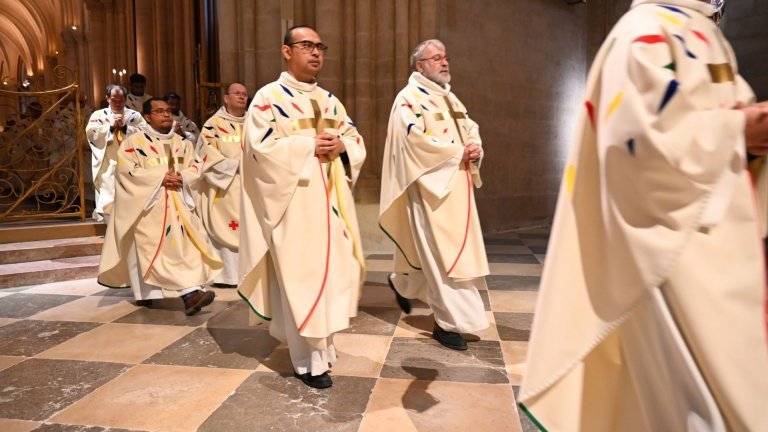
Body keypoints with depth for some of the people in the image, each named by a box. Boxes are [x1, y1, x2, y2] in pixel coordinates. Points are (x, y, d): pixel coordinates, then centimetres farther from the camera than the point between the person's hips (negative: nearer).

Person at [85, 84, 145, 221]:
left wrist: (124, 127, -10)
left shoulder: (135, 115, 11)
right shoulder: (98, 115, 11)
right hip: (108, 165, 0)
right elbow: (91, 134, -3)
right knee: (108, 197, -4)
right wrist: (111, 126, -9)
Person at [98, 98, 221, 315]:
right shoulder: (134, 141, 2)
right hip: (147, 204, -4)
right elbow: (127, 170, -10)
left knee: (186, 242, -7)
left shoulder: (182, 142, 16)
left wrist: (182, 177, -13)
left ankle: (190, 293, -7)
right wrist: (160, 177, -17)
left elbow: (196, 167, 8)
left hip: (177, 203, 4)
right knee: (154, 247, -13)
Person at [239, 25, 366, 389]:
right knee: (301, 277, -4)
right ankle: (310, 360, 7)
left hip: (330, 199, 7)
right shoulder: (269, 97, -2)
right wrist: (310, 144, -16)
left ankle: (323, 346, 25)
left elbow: (357, 140, 15)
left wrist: (341, 145, -8)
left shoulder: (329, 100, 18)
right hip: (293, 201, -6)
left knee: (332, 272, 9)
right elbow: (261, 147, -14)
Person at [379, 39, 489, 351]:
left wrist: (475, 148, -7)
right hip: (431, 185, -9)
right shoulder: (409, 98, -7)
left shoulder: (449, 98, 19)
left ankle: (402, 284, 39)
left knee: (433, 250, 15)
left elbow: (471, 129, 17)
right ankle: (450, 323, 0)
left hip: (456, 185, 9)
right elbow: (416, 140, -20)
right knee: (442, 252, -8)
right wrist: (458, 152, -16)